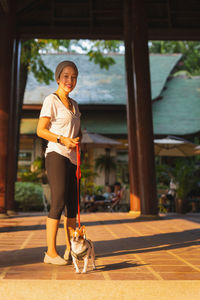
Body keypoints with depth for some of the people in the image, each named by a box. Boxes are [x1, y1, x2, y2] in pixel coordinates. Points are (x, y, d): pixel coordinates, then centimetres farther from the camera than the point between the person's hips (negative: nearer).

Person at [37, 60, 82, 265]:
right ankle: (51, 252, -4)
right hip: (57, 156, -7)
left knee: (73, 204, 9)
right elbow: (41, 130, -7)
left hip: (73, 158, 7)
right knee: (58, 203, -12)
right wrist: (62, 140, -19)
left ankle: (70, 249, 21)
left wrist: (78, 140, 3)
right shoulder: (51, 100, -2)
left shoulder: (73, 104, 19)